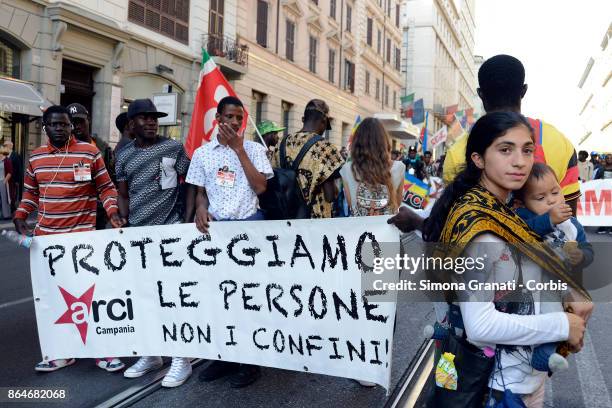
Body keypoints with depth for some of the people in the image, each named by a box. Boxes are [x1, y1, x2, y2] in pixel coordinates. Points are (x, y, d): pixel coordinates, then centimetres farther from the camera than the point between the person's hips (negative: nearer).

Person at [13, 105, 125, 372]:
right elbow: (30, 193, 19)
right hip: (45, 237, 5)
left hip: (83, 235, -5)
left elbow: (106, 187, -1)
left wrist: (113, 213, -16)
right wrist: (19, 217, 3)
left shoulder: (89, 152, -3)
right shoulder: (36, 157, 10)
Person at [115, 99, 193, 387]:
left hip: (169, 230, -4)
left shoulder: (173, 147, -1)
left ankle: (181, 359, 8)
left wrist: (187, 223, -7)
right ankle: (150, 354, 25)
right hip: (136, 233, 5)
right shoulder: (124, 155, 10)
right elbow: (123, 195, 16)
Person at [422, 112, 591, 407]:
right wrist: (562, 325, -19)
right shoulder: (477, 223, -26)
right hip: (501, 381, -8)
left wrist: (572, 293, -7)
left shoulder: (505, 212, 1)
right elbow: (481, 326, -30)